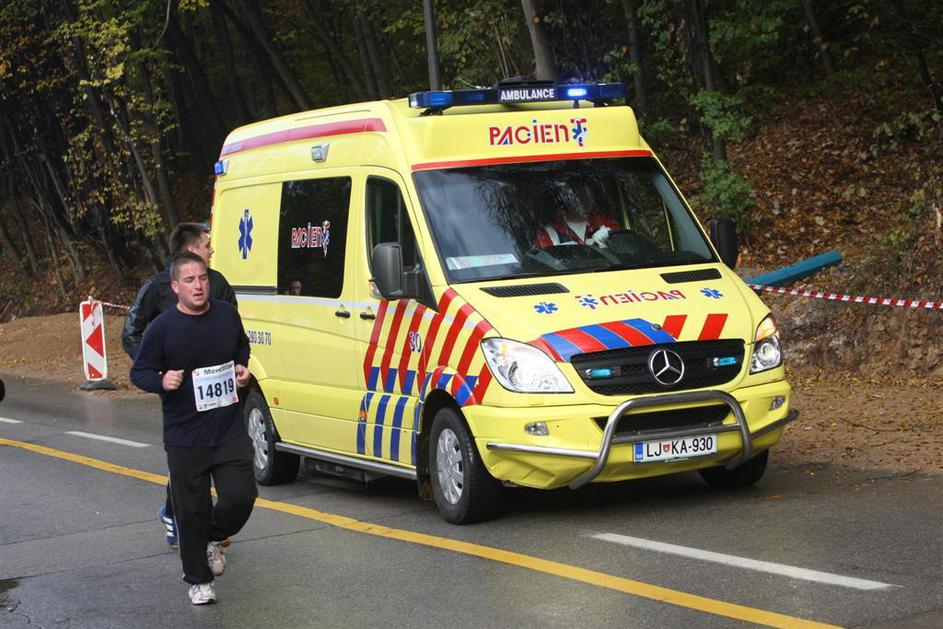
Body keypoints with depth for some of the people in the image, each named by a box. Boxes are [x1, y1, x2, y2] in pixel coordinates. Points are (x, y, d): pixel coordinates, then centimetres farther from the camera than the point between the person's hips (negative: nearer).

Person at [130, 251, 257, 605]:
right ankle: (198, 580, 19)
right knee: (191, 510, 3)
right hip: (184, 438, -3)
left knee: (241, 496, -4)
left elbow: (241, 347, 24)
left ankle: (213, 538, 28)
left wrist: (241, 367, 4)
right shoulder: (162, 327, -8)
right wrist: (162, 381, -21)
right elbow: (139, 372, 0)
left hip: (230, 430, 3)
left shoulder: (227, 314, 3)